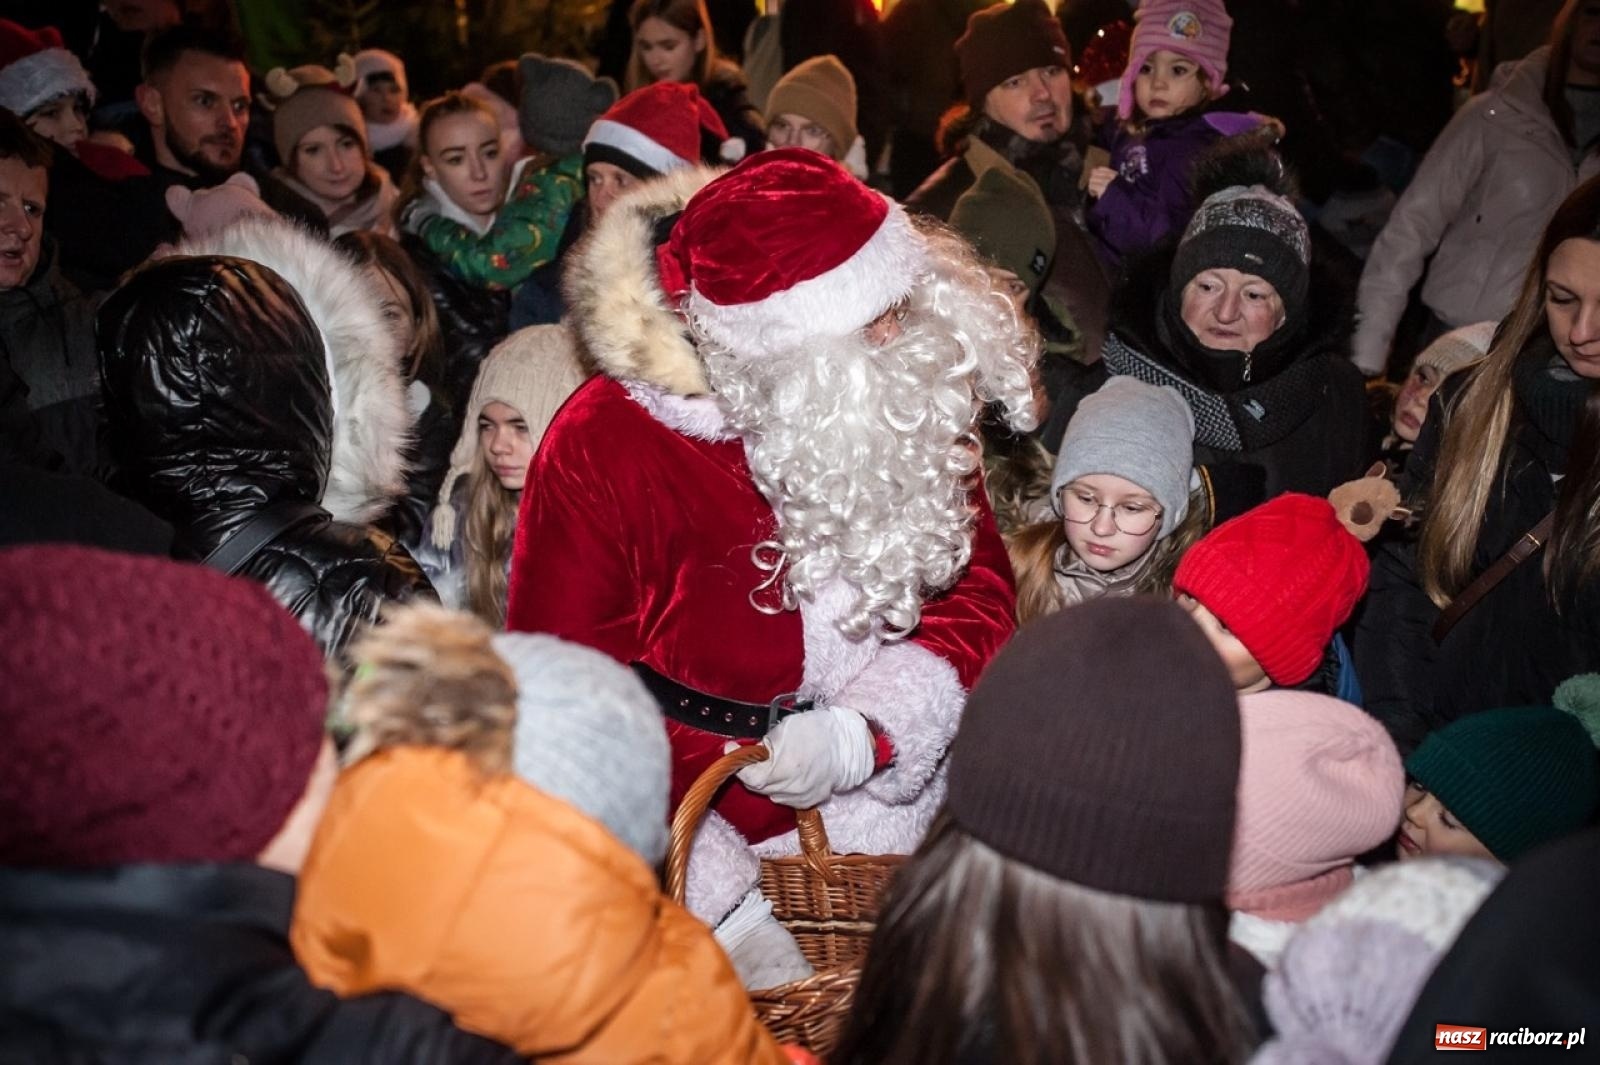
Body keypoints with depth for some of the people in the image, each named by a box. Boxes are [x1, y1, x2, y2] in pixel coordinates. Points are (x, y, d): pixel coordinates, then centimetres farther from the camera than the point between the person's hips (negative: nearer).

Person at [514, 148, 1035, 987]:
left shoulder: (912, 401, -3)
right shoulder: (603, 447, -14)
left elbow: (977, 594, 1)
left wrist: (860, 737, -17)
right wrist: (727, 906, -18)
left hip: (890, 814, 3)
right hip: (713, 850, -3)